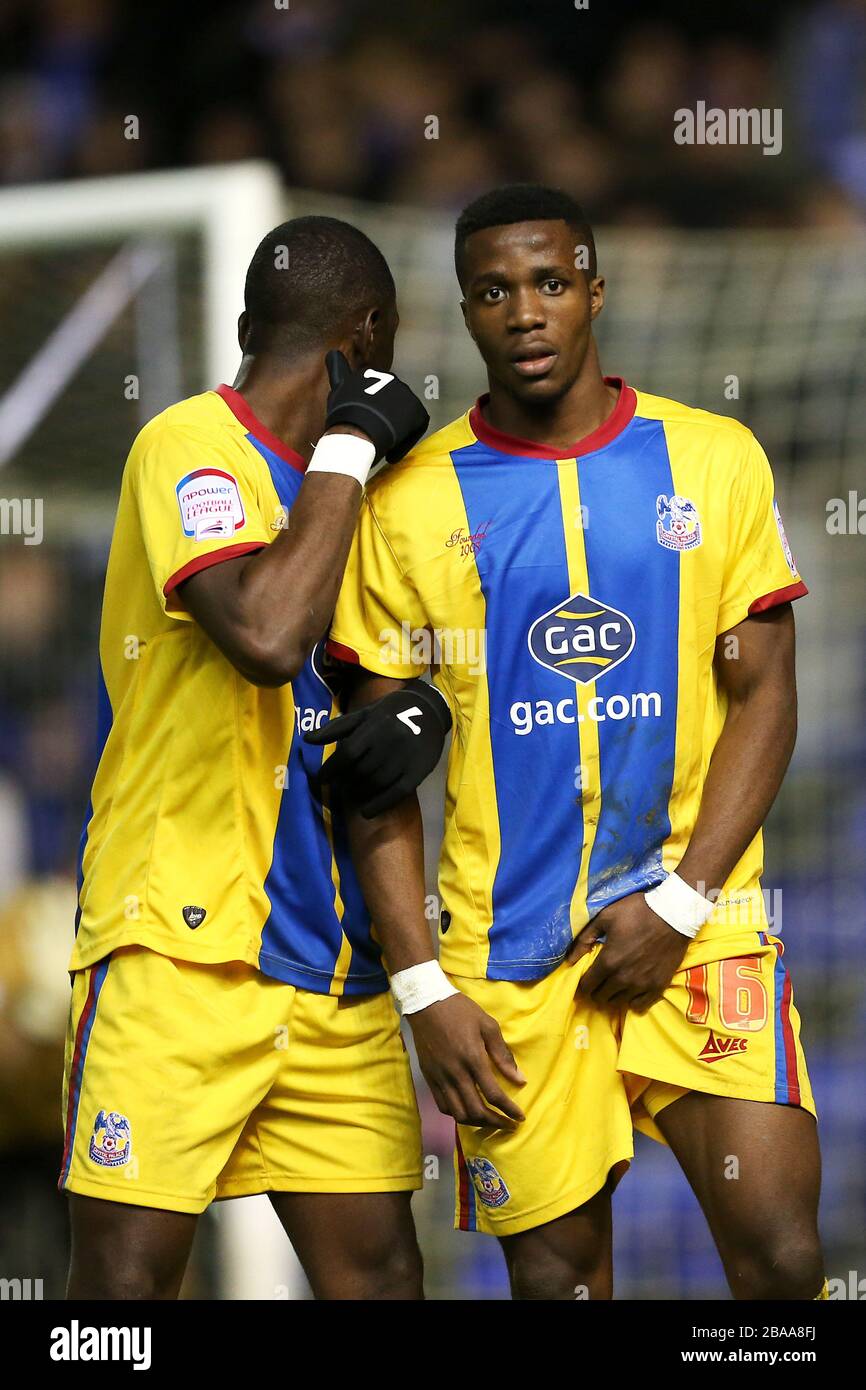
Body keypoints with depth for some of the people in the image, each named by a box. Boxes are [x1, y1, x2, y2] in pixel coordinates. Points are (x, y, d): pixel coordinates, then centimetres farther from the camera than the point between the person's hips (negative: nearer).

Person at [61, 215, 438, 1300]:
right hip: (181, 950, -8)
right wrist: (349, 446, -14)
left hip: (330, 961, 8)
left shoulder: (328, 483, 17)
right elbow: (266, 634, -25)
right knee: (129, 1269, -8)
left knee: (378, 1268, 0)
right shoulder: (191, 446, -8)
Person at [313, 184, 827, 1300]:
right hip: (508, 953, 0)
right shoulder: (410, 502, 2)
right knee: (556, 1272, 3)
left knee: (781, 1255, -11)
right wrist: (422, 988, -4)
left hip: (699, 923, 0)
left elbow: (763, 695, 4)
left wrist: (680, 899, -7)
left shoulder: (713, 460, 5)